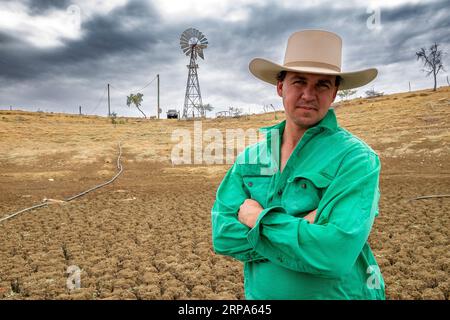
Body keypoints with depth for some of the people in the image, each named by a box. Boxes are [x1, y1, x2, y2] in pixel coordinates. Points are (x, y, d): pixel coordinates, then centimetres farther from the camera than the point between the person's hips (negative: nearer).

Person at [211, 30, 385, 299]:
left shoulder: (356, 158, -18)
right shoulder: (249, 157, -4)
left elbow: (335, 253, -29)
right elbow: (223, 234, -12)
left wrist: (259, 218, -18)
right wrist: (302, 229, -22)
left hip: (334, 293, -3)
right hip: (258, 293, 4)